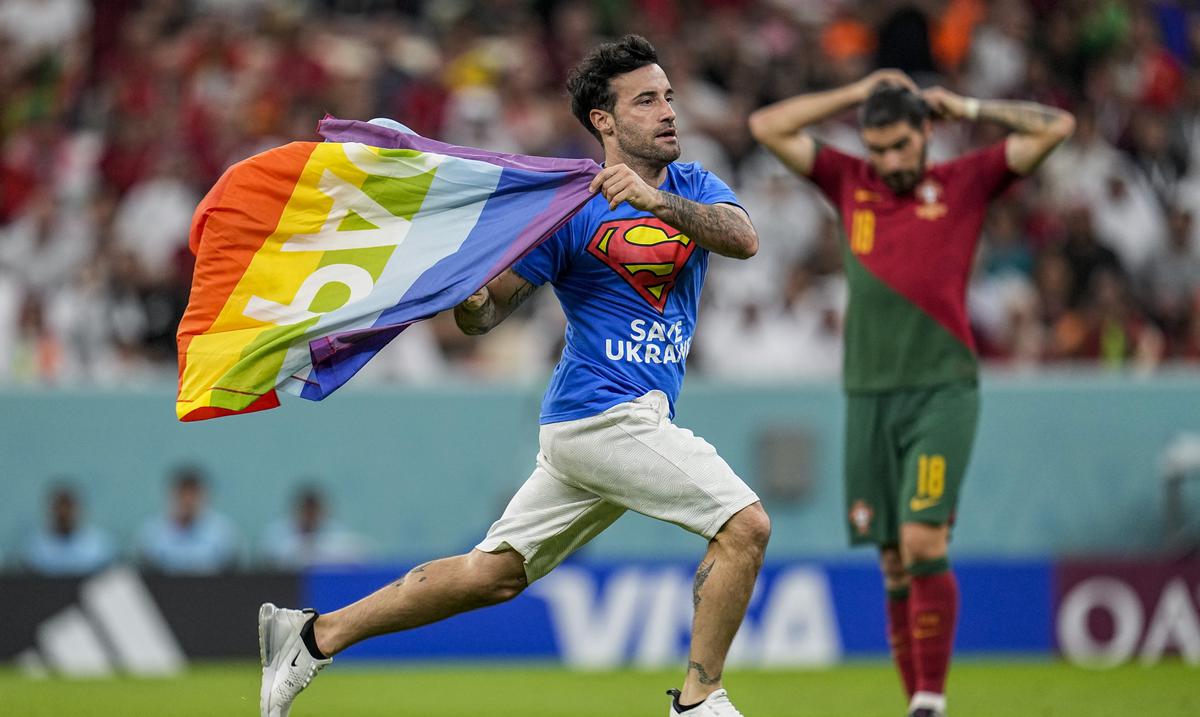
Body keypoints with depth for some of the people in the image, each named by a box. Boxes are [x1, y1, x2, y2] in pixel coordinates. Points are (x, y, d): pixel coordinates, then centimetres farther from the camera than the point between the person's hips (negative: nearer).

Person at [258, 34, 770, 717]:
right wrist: (466, 296, -28)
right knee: (745, 524, -15)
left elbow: (744, 238, -10)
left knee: (493, 572, 9)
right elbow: (487, 311, -4)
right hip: (603, 411, -6)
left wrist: (658, 202, -25)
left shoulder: (694, 187, 12)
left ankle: (314, 635, 16)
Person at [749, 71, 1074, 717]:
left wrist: (967, 108, 6)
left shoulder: (965, 183, 6)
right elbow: (767, 126, 13)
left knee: (922, 543, -16)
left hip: (941, 391, -3)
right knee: (894, 564, 2)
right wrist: (856, 94, 11)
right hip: (868, 395, 3)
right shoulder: (849, 183, 13)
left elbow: (1055, 126, 3)